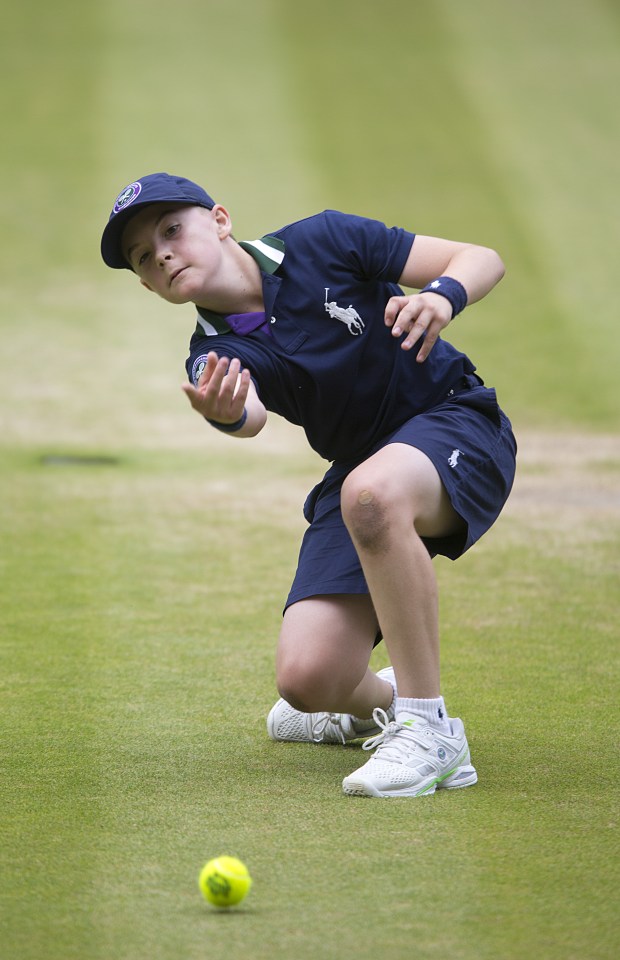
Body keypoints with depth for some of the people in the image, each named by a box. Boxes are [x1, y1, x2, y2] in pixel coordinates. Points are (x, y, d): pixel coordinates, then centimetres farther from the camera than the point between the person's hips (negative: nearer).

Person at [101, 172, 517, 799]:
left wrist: (441, 296, -34)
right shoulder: (216, 355, -6)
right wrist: (227, 414, -56)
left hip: (458, 424, -4)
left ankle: (430, 731, -30)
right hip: (360, 466, 4)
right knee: (306, 678, -14)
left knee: (371, 493, -40)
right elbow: (252, 416, -31)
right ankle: (378, 701, 25)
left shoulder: (321, 244, -11)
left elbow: (483, 259, -11)